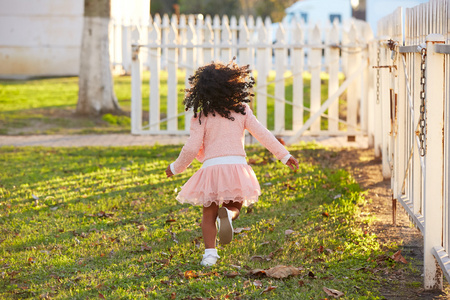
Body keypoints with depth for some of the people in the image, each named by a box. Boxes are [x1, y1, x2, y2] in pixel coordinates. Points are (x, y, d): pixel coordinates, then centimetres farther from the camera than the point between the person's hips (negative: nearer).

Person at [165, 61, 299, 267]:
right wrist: (284, 155, 8)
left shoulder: (202, 117, 2)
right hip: (237, 165, 1)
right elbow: (262, 134, 4)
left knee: (208, 215, 13)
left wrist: (176, 168, 14)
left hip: (211, 167, -1)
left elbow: (192, 149, -1)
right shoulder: (242, 111, 6)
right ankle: (227, 214, -16)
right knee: (234, 207, 20)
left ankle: (210, 252, -1)